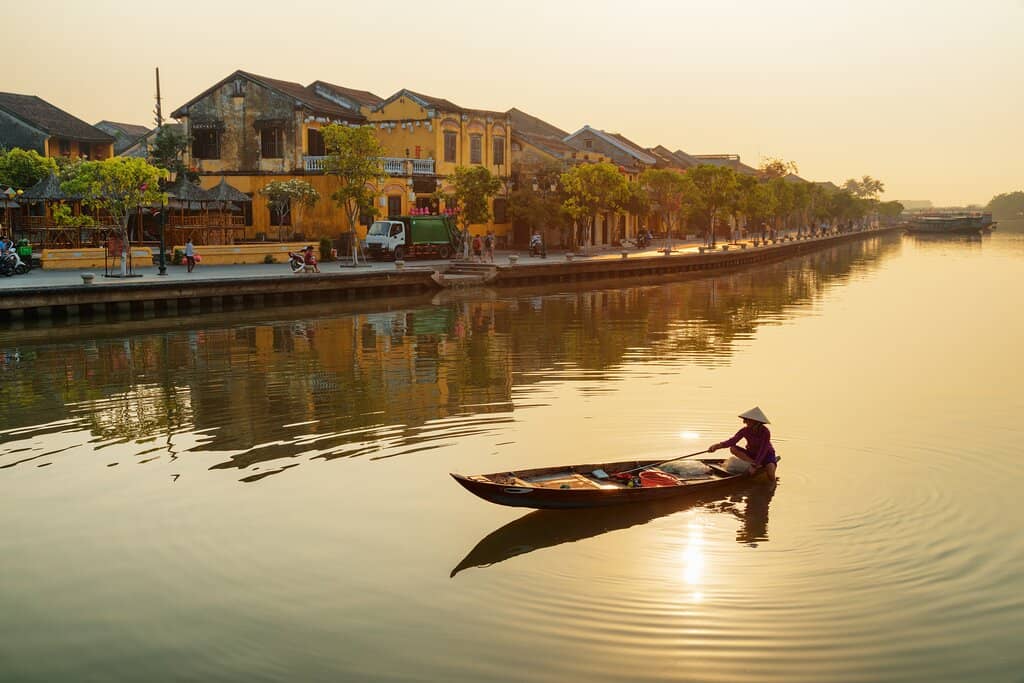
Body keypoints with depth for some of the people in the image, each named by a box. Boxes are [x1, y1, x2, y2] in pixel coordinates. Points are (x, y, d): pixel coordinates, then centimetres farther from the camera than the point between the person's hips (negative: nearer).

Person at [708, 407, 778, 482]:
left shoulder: (765, 432, -25)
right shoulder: (745, 430, -14)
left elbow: (763, 451, -28)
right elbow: (732, 441, -23)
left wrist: (754, 466, -34)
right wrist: (718, 445, -40)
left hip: (767, 454, -5)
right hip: (752, 454, 5)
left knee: (770, 471, -39)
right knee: (732, 449, -23)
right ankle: (759, 466, -27)